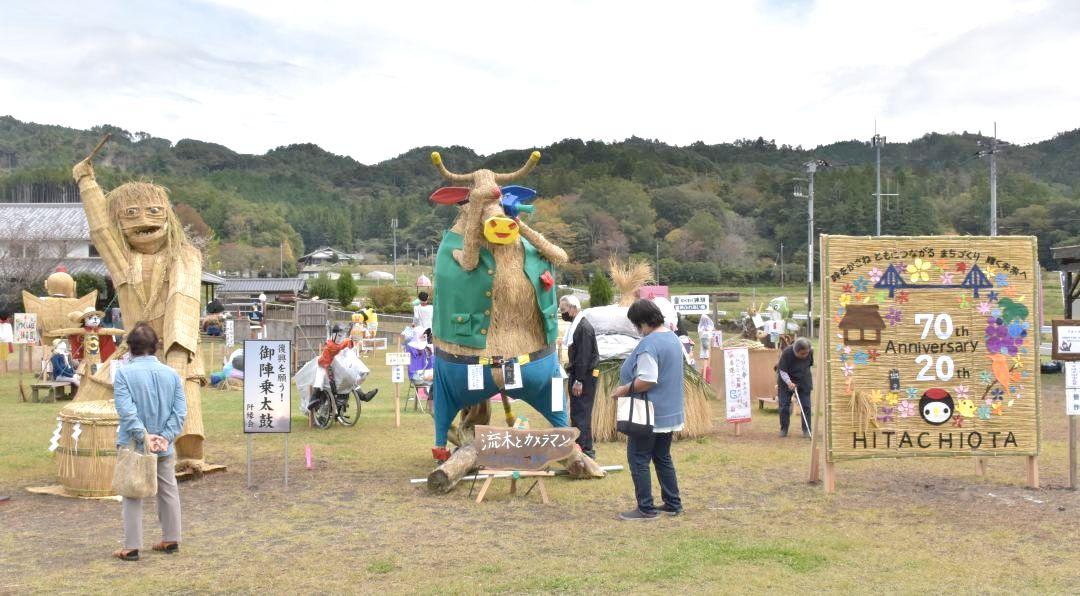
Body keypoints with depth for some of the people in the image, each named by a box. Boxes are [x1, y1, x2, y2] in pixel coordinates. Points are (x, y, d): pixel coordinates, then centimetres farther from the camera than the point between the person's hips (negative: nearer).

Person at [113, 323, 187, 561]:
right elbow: (180, 411, -6)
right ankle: (171, 541, 25)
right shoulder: (171, 374, -1)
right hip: (165, 448, 3)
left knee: (133, 496, 6)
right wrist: (166, 437, -9)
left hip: (134, 445, -3)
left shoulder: (124, 373, -12)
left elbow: (126, 410, -20)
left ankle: (132, 547, 9)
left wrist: (143, 436, -17)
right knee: (168, 492, 16)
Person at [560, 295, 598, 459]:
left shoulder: (584, 327, -18)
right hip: (577, 375, 10)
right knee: (576, 413, 14)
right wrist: (572, 375, 16)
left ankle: (586, 451, -3)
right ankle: (577, 447, 22)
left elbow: (584, 356, -22)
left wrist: (579, 381, -22)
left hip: (585, 376, -10)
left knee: (582, 414, -7)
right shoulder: (576, 325, 13)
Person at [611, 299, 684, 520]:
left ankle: (646, 508, 3)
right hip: (670, 412, 10)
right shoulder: (673, 338, 10)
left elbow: (647, 380, -28)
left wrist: (625, 389, -14)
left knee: (638, 459, 0)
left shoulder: (649, 344, -22)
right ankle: (673, 504, 23)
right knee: (663, 458, 18)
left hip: (650, 415, -10)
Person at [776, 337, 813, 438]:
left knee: (806, 406, -2)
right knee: (784, 405, -1)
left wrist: (811, 382, 12)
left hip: (804, 381, 2)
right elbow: (782, 371, -22)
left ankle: (806, 430, 5)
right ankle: (783, 429, 11)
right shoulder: (786, 353, -27)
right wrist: (789, 383, -36)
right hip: (786, 381, -2)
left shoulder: (811, 352, -15)